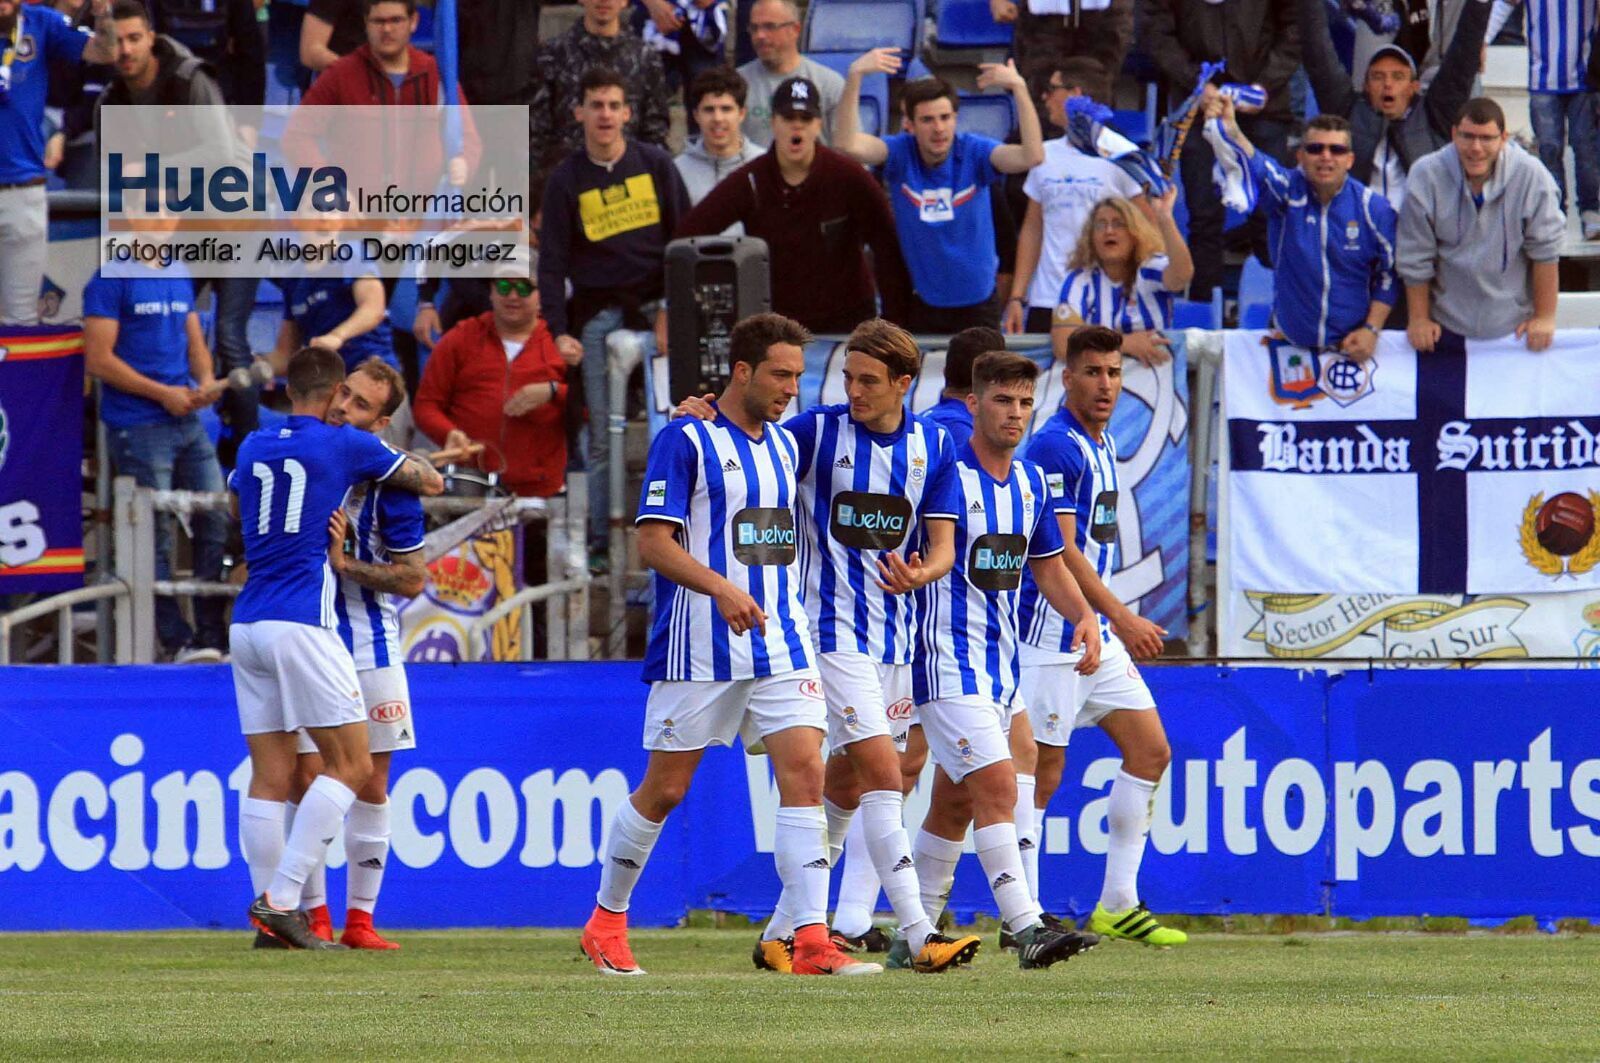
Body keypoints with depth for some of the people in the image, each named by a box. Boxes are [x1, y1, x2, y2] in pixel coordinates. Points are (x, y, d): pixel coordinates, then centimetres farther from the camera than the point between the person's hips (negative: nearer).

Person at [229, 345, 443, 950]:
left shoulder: (253, 449, 14)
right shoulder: (347, 446, -1)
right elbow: (430, 483, 12)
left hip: (247, 624, 6)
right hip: (301, 626, -6)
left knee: (269, 776, 6)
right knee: (351, 765, -3)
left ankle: (271, 909, 2)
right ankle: (281, 898, -13)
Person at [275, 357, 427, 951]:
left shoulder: (388, 479, -10)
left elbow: (413, 579, -9)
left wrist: (345, 562, -19)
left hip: (370, 646, -2)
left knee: (371, 785, 1)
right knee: (304, 779, -2)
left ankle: (359, 919, 8)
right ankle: (314, 915, 5)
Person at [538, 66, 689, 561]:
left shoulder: (655, 165, 5)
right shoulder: (566, 181, 5)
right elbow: (552, 261, 4)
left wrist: (674, 308, -3)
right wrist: (559, 330, -7)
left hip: (654, 310, 0)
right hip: (598, 316, 0)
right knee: (602, 438, -1)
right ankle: (601, 543, 4)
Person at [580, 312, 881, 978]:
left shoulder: (784, 444, 13)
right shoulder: (685, 440, -8)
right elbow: (653, 542, -14)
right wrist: (721, 590, -26)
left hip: (779, 641, 6)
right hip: (699, 648, -5)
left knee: (804, 771, -9)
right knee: (665, 789, 4)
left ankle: (811, 941, -14)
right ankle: (606, 922, 23)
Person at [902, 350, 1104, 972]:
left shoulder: (1031, 482, 10)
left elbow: (1047, 566, 20)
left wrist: (1084, 615, 5)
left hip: (1000, 662, 8)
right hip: (947, 659, -8)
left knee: (955, 802, 13)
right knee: (996, 785, -18)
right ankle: (1027, 929, -24)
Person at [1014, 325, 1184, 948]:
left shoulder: (1101, 445, 14)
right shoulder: (1055, 448, -15)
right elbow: (1060, 551, -22)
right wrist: (1121, 618, -26)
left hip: (1098, 635, 10)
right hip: (1054, 633, -10)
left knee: (1149, 751, 7)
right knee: (1043, 769, -6)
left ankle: (1118, 904, 10)